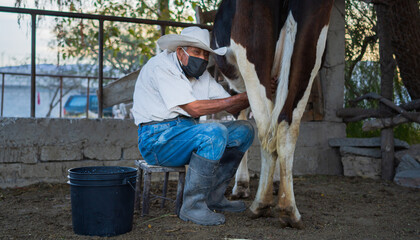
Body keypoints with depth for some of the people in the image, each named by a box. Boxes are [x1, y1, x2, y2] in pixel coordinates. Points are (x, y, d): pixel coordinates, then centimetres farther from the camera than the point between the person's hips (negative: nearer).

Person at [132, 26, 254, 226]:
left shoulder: (201, 74, 13)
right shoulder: (161, 66, -13)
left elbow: (232, 108, 7)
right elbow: (194, 108, -22)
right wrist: (240, 98, -19)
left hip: (186, 132, 9)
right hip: (157, 139, -9)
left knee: (243, 130, 3)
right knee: (215, 132, -30)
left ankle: (214, 198, 7)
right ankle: (192, 206, -19)